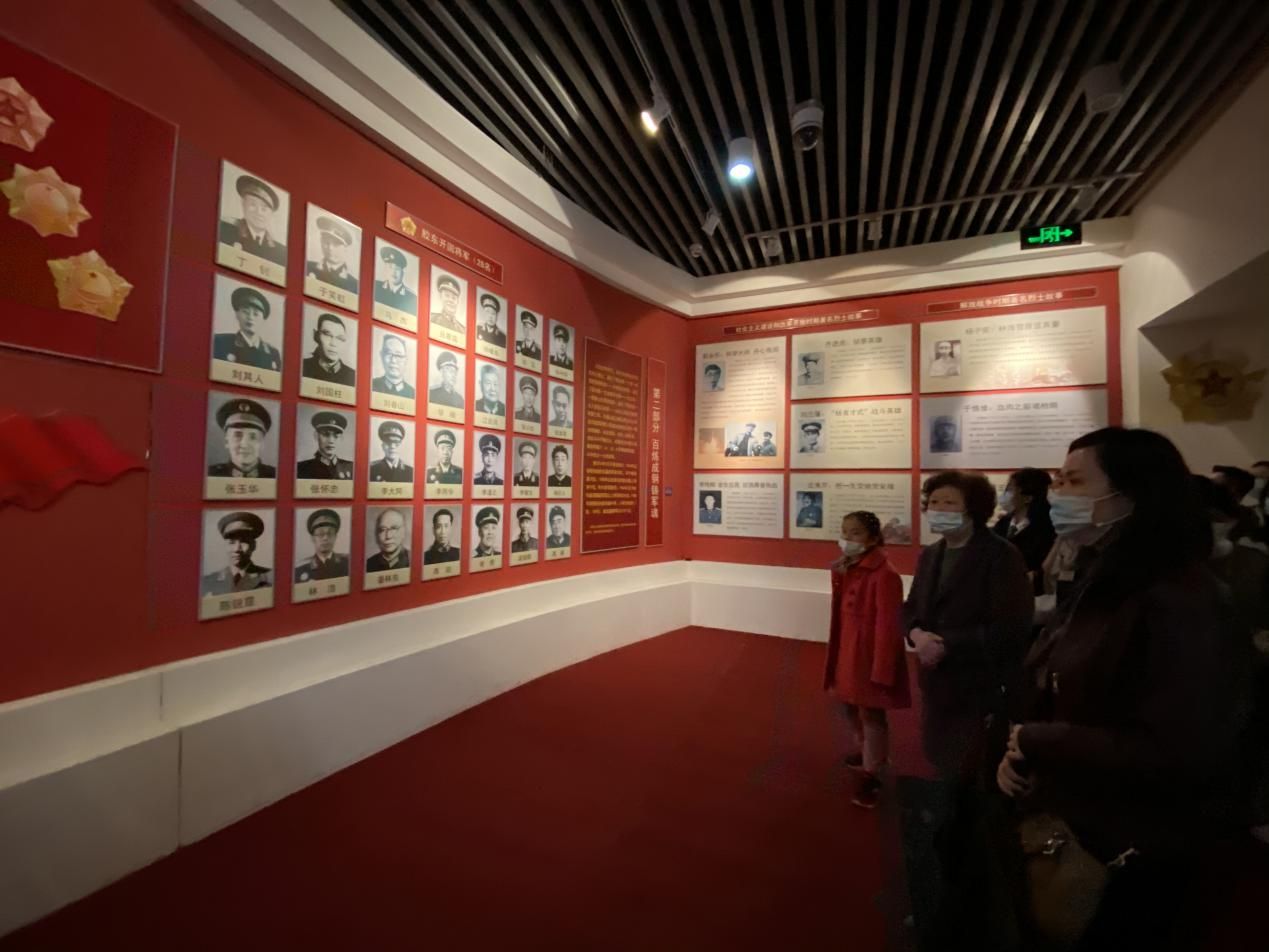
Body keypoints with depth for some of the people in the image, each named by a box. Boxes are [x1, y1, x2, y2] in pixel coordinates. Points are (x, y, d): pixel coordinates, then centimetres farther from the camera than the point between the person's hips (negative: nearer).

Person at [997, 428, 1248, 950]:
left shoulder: (1180, 602, -23)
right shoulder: (1100, 585, 5)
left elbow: (1177, 755, -28)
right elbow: (1049, 692, 10)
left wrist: (1034, 741, -21)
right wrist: (1017, 751, -5)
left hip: (1136, 855, -8)